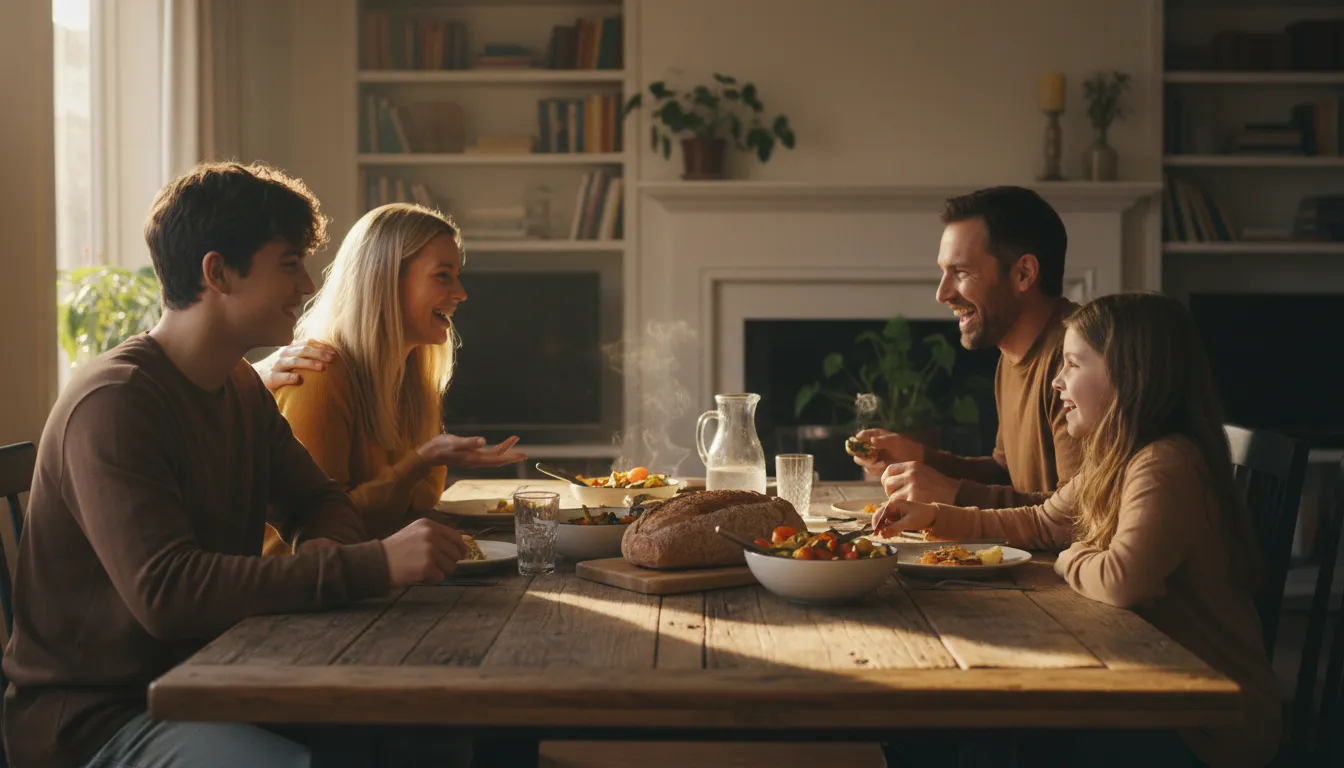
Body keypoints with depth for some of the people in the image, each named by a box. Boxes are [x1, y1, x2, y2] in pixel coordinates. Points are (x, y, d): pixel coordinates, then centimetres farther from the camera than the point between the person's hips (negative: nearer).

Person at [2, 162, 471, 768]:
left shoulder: (243, 388, 10)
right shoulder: (114, 403, -20)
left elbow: (318, 502, 18)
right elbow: (166, 591, -31)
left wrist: (327, 546, -9)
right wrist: (373, 565, -35)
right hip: (97, 718, -8)